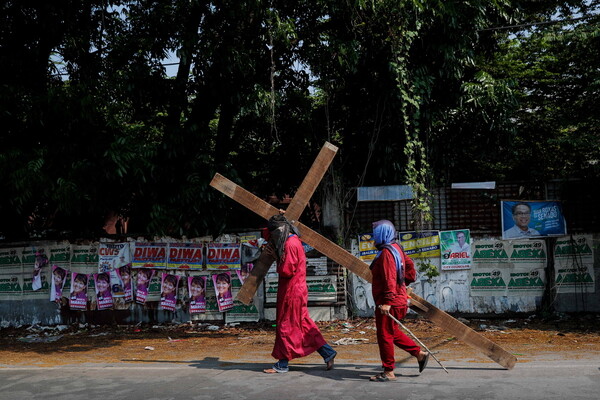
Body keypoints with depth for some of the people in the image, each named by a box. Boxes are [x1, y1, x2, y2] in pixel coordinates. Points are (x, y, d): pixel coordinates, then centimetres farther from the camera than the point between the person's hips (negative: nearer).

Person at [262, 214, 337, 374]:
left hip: (291, 293, -10)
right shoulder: (293, 241, 14)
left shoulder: (290, 244, -18)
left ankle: (282, 364, 10)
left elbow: (287, 271, -21)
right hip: (296, 290, 10)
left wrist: (277, 260, -5)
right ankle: (328, 352, 15)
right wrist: (276, 255, 10)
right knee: (303, 325, 13)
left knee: (286, 326, 0)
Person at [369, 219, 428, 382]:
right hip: (399, 299, 10)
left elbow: (389, 279, -26)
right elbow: (409, 265, 20)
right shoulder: (396, 248, 11)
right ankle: (420, 353, 26)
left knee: (384, 335, 1)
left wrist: (387, 301, -29)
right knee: (392, 332, 23)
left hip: (388, 303, -10)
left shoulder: (386, 253, -19)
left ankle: (388, 372, 11)